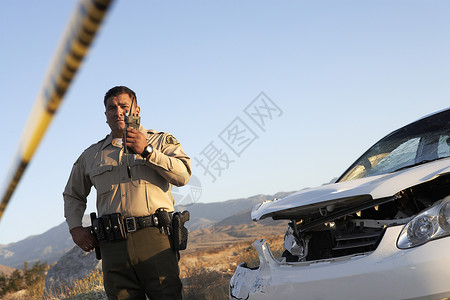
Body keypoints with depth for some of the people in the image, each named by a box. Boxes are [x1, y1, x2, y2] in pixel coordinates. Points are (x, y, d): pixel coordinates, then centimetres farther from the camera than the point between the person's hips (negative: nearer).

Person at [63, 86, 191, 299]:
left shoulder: (161, 141, 13)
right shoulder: (91, 155, 21)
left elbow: (183, 175, -4)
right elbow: (72, 194, 34)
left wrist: (146, 151, -12)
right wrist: (75, 228, 17)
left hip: (155, 239, -2)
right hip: (114, 246, 3)